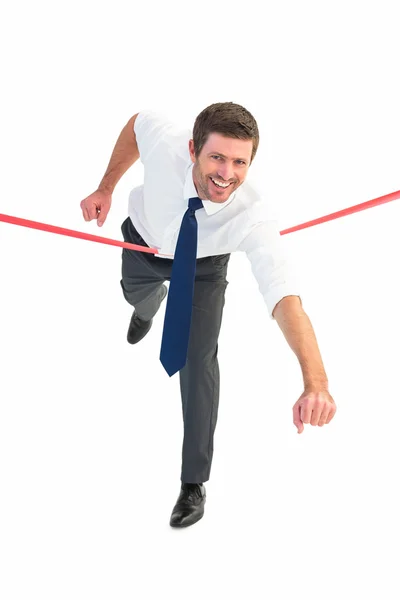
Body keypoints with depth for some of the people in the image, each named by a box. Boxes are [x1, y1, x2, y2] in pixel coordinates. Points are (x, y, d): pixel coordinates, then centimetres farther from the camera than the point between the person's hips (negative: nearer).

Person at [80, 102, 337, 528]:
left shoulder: (253, 218, -46)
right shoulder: (163, 141, -41)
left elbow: (285, 298, -58)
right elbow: (137, 123, -16)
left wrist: (315, 382, -71)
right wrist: (106, 188, -15)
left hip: (203, 265, -3)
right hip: (143, 240, 3)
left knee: (198, 360, -7)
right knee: (136, 294, 33)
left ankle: (194, 483, 13)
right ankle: (149, 306, 76)